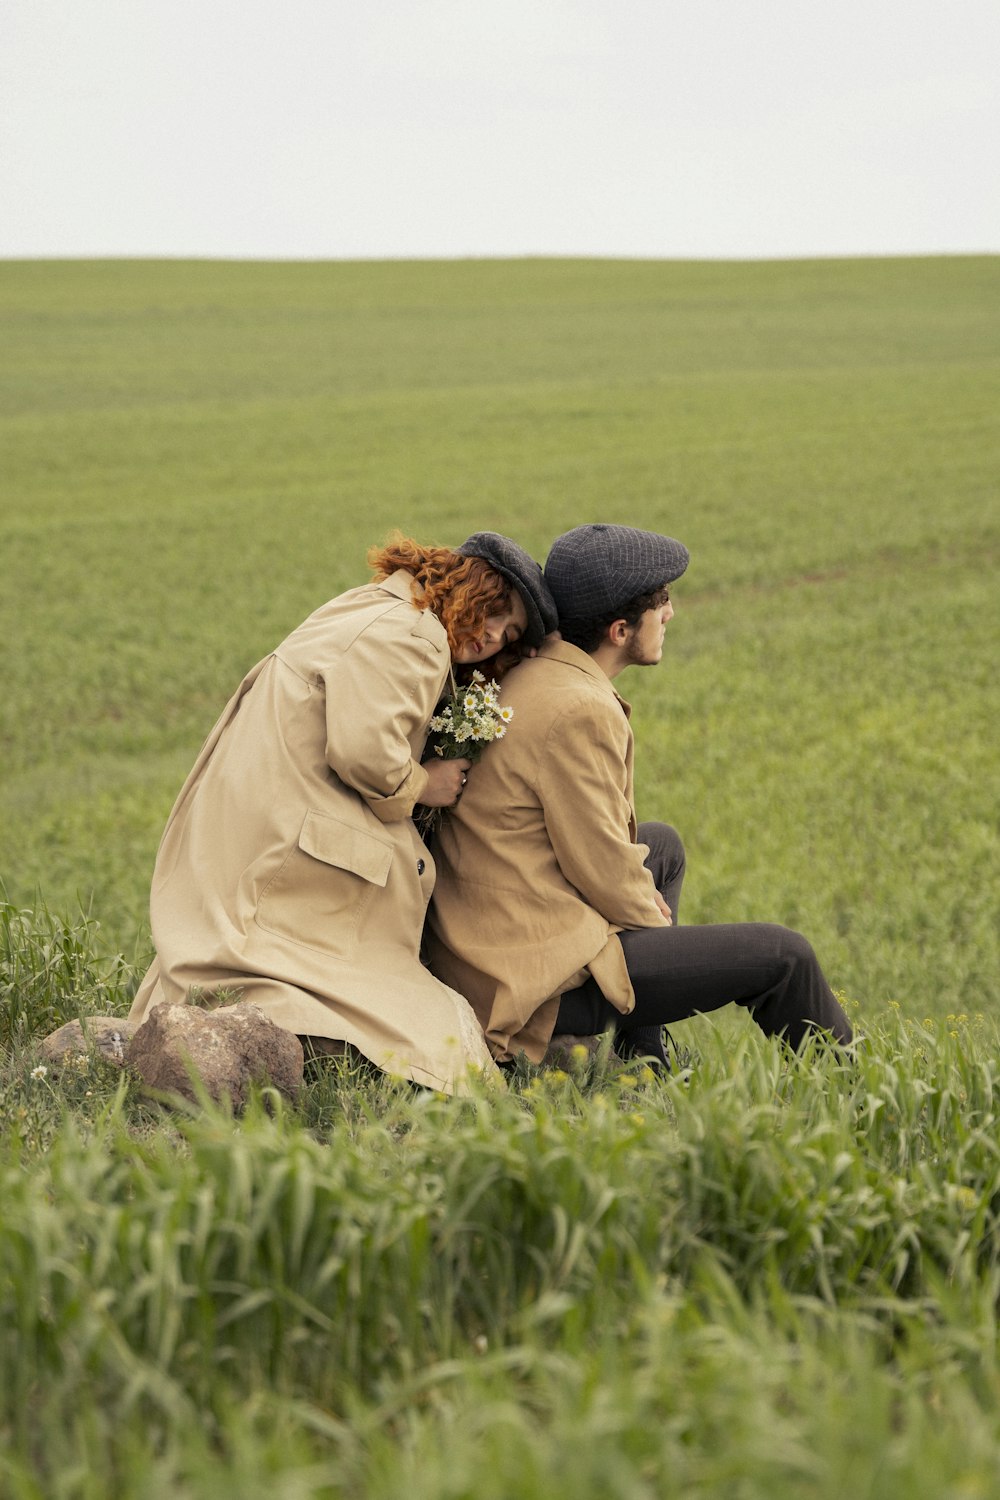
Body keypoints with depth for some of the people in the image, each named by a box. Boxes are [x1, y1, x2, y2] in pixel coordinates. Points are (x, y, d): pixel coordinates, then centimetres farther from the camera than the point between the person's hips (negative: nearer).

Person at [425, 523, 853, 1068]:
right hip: (545, 975, -10)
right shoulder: (577, 711, -21)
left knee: (662, 844, 33)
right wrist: (656, 920, 2)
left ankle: (641, 1064, 28)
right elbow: (599, 866, -16)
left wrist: (641, 899, 12)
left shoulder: (529, 676, 9)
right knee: (783, 955, -6)